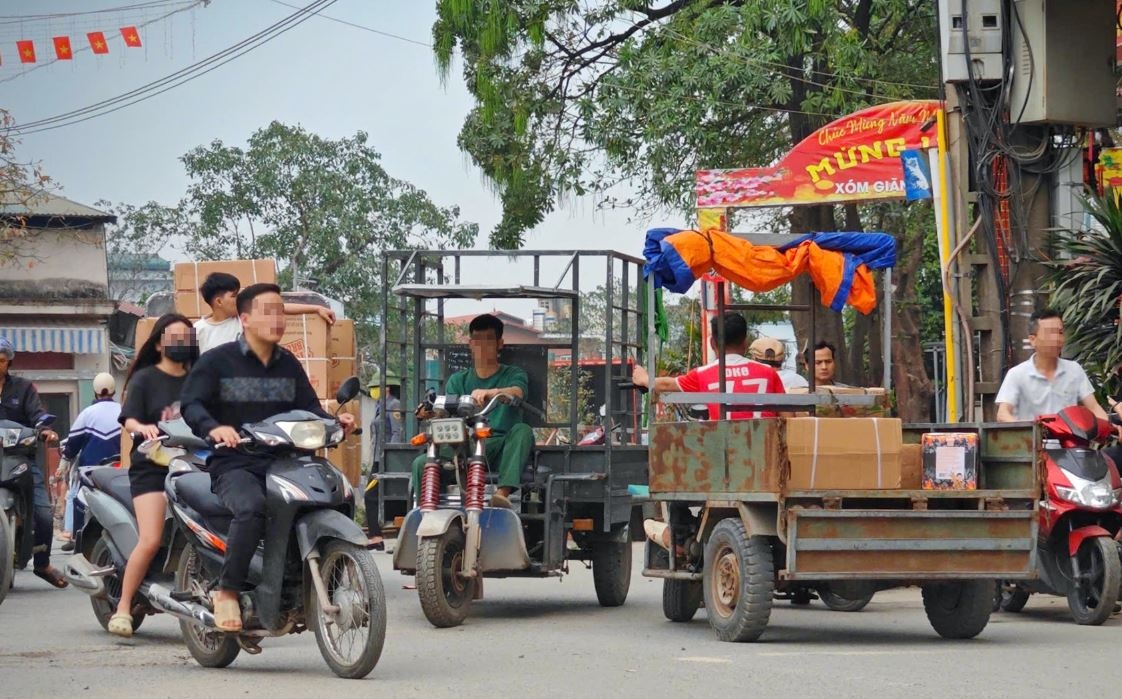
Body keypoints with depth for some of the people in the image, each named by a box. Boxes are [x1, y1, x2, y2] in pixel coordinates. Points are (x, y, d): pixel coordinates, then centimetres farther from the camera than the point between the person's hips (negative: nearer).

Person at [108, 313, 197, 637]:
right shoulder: (145, 378, 5)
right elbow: (129, 420, -5)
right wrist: (142, 428, -26)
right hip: (153, 468, -4)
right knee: (150, 541, -18)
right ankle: (123, 607, -7)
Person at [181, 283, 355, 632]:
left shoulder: (289, 365, 19)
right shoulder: (217, 361, 2)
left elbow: (307, 407, 14)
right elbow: (191, 403, -7)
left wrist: (334, 420, -9)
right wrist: (214, 428, -29)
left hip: (282, 464, 5)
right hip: (233, 465, -5)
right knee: (252, 508, -39)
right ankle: (227, 591, -25)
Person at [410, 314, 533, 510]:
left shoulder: (513, 375, 11)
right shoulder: (458, 380, 20)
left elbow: (517, 392, -15)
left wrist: (489, 393, -37)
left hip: (500, 447, -2)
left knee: (522, 430, -35)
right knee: (421, 463, -24)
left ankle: (503, 492, -48)